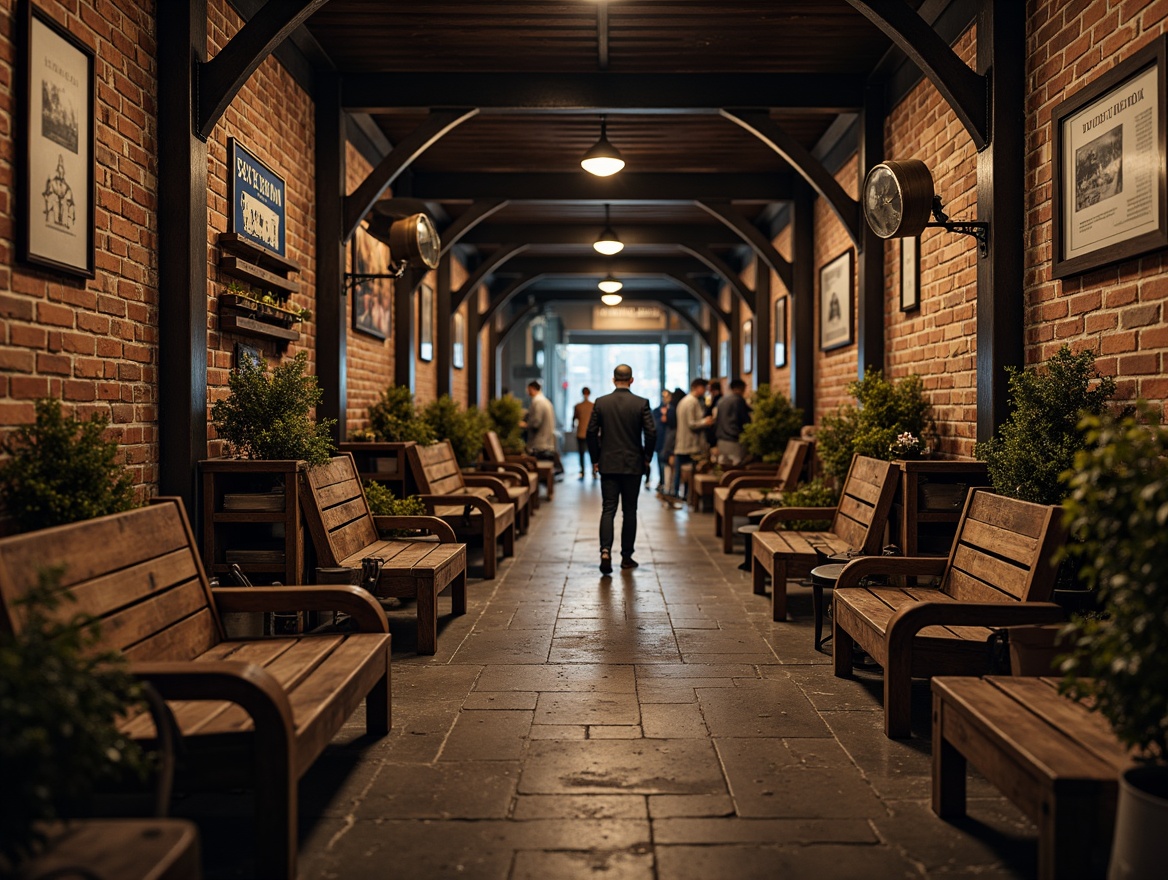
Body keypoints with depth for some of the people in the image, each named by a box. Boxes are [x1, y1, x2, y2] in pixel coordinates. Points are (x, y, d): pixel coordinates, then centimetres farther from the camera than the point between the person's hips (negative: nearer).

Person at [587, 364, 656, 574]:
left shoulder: (601, 402, -1)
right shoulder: (641, 403, -5)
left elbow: (591, 432, -1)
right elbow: (651, 432, -9)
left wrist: (595, 459, 9)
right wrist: (647, 458, 6)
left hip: (608, 464, 1)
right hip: (633, 465, -1)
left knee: (608, 510, 2)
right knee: (629, 511, 9)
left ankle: (605, 551, -18)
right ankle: (626, 557, 14)